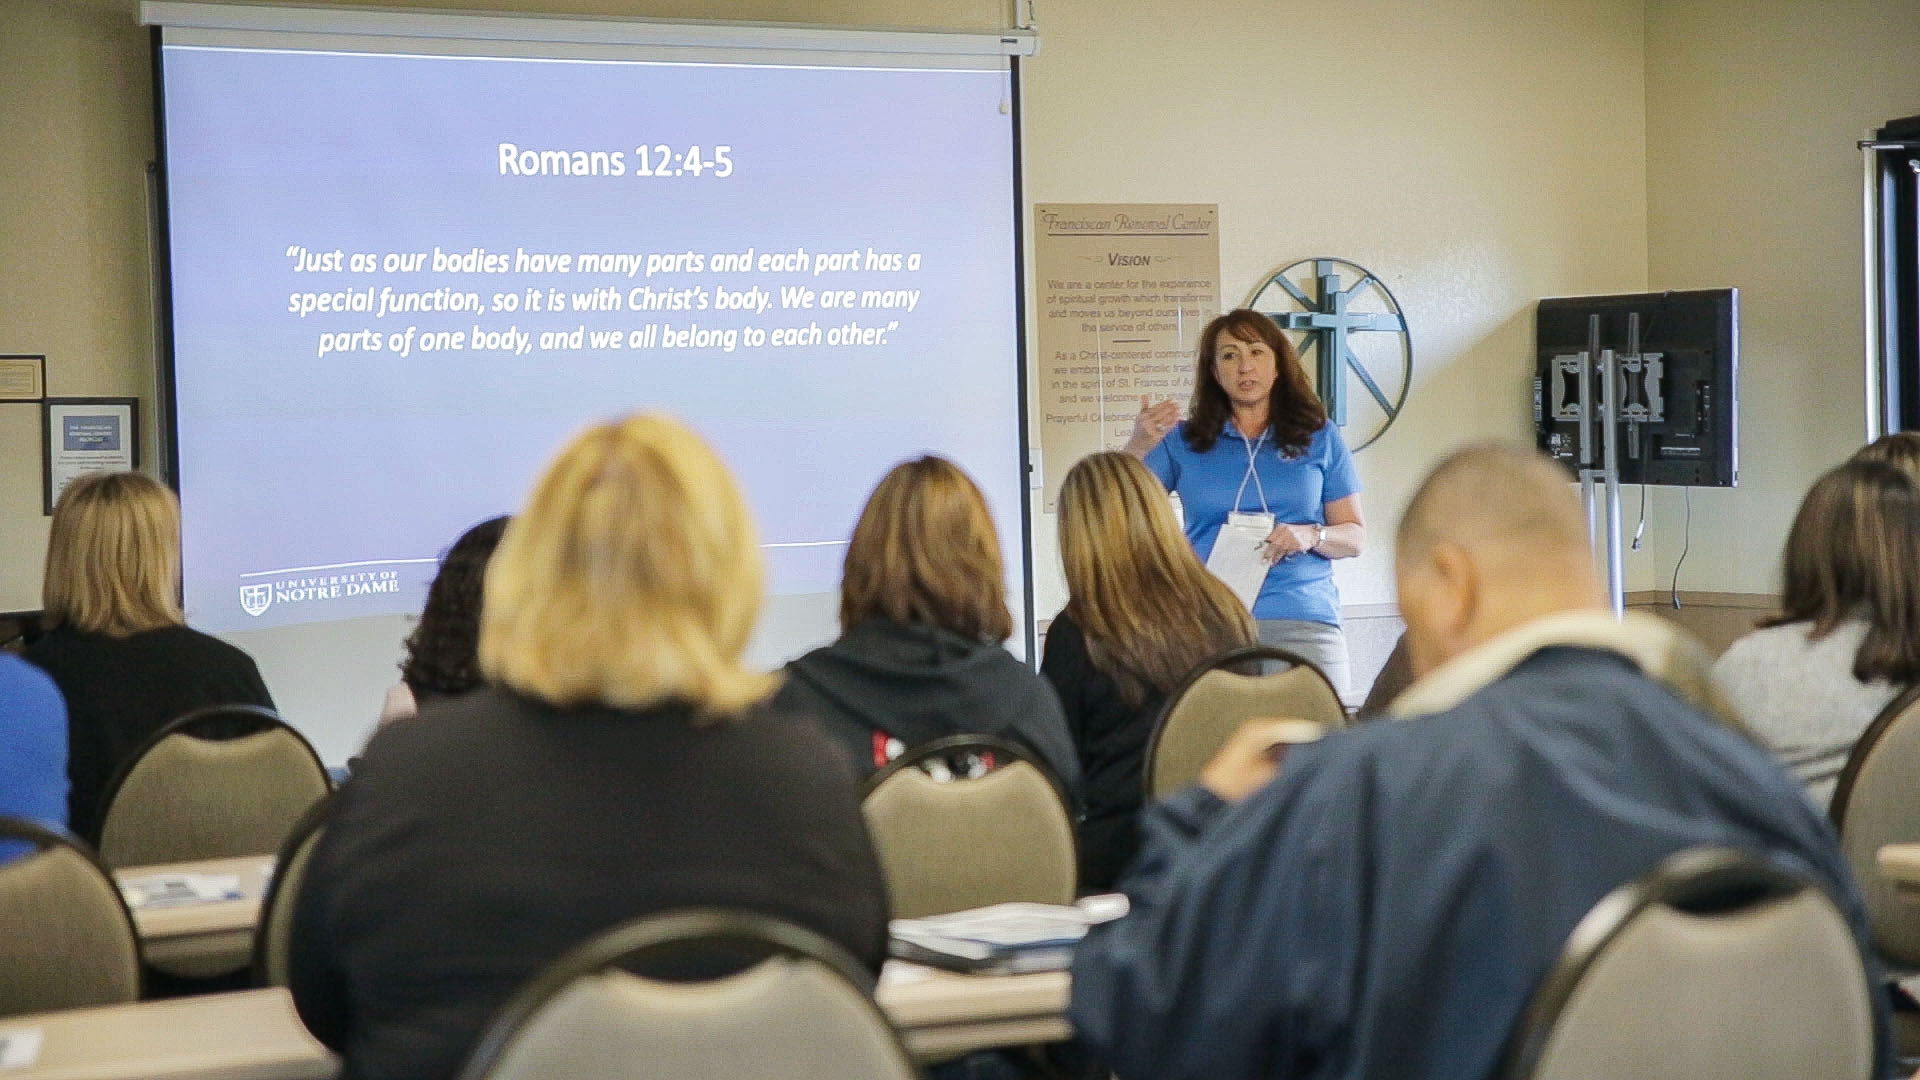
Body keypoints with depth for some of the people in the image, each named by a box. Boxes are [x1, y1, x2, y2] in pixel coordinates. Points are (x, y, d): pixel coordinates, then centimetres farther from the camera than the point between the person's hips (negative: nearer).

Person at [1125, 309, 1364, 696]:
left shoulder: (1319, 437, 11)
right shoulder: (1182, 441, 10)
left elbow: (1355, 536, 12)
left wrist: (1311, 536, -8)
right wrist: (1137, 448, -12)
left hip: (1304, 621, 0)